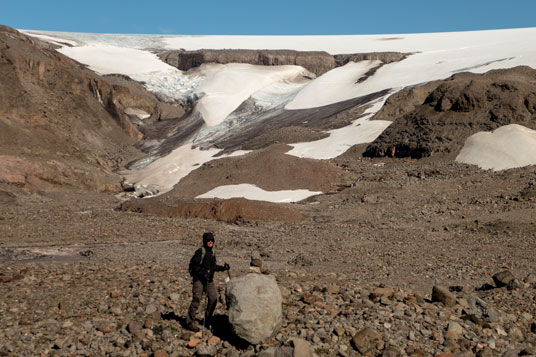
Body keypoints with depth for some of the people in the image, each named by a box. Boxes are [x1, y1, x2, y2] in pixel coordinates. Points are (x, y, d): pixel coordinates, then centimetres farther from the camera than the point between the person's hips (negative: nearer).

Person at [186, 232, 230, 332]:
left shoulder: (212, 252, 13)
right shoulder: (200, 251, -12)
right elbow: (193, 265, -17)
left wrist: (223, 268, 13)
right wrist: (203, 273, -24)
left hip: (209, 280, 8)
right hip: (199, 279, -8)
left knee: (213, 298, 5)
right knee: (197, 299, -8)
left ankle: (208, 319, 24)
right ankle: (190, 322, 1)